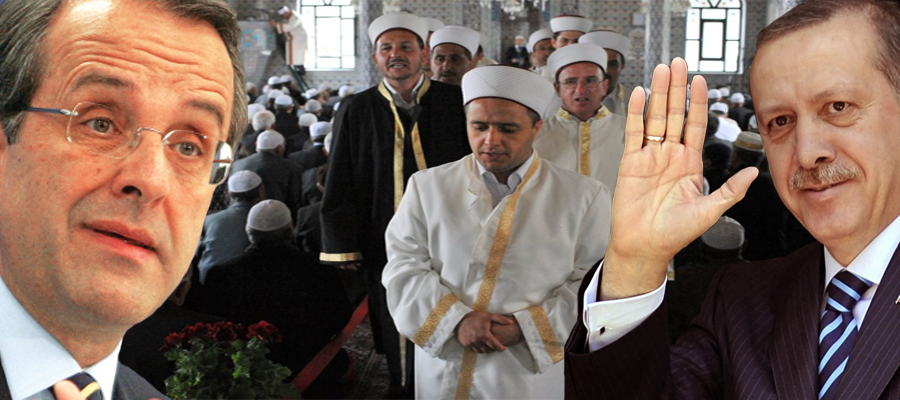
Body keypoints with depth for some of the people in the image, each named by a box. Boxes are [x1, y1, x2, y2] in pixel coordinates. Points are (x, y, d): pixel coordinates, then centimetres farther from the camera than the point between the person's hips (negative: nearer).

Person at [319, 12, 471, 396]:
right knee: (397, 345, 9)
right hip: (385, 246, 1)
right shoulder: (355, 111, 4)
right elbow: (339, 187, 4)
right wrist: (343, 249, -2)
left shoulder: (454, 102, 2)